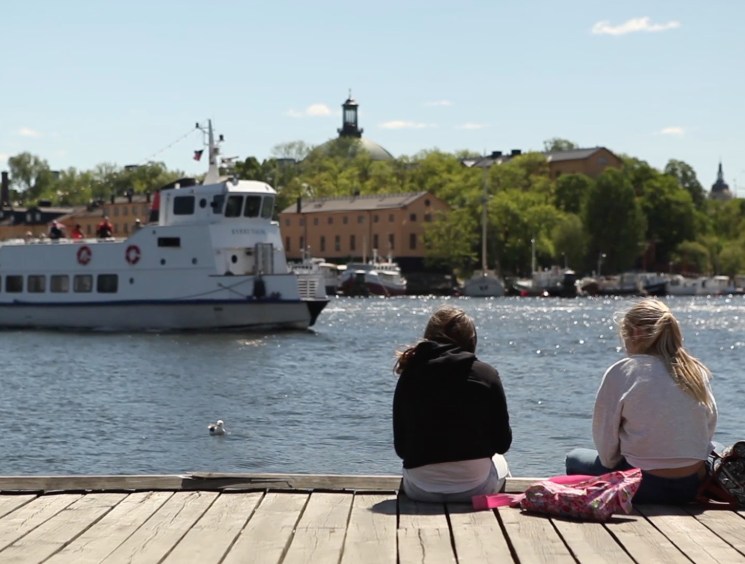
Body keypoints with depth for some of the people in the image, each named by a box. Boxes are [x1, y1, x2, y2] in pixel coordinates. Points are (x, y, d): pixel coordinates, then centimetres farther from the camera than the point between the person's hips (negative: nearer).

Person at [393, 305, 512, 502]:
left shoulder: (409, 376, 2)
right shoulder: (486, 374, -3)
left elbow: (400, 447, 4)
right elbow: (502, 443, 1)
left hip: (421, 490, 1)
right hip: (475, 487, -1)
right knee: (499, 463, 35)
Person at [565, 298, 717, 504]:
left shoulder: (621, 373, -9)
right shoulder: (698, 372, 3)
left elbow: (605, 439, -4)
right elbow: (709, 428, 9)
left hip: (647, 485, -5)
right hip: (694, 485, 5)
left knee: (575, 459, 21)